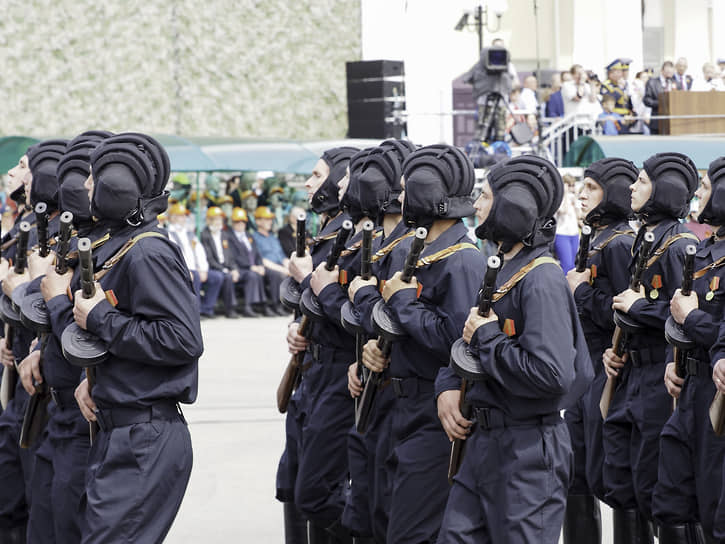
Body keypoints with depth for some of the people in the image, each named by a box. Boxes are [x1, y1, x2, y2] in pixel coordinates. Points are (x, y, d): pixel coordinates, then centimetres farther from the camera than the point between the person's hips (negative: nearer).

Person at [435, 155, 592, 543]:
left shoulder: (542, 281, -18)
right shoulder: (500, 270, 12)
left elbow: (552, 375, -28)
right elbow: (465, 337, 23)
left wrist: (487, 338, -18)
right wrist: (447, 388, 4)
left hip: (528, 449, -10)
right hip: (484, 440, 10)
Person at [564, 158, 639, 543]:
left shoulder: (619, 244, -15)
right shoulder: (595, 240, 15)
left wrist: (581, 291, -13)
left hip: (607, 377, -10)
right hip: (583, 373, 10)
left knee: (604, 478, -6)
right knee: (575, 474, 13)